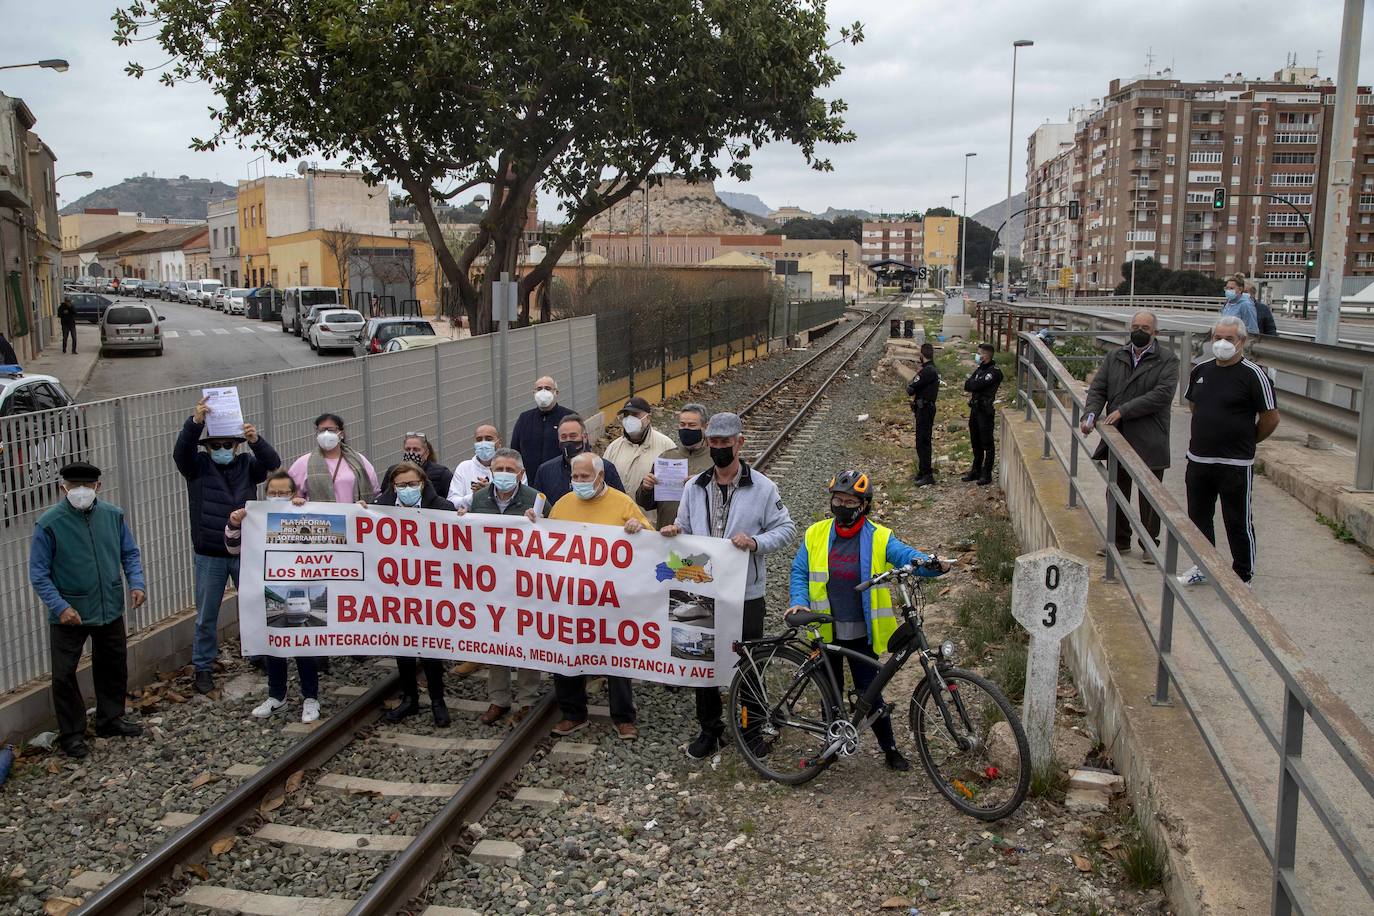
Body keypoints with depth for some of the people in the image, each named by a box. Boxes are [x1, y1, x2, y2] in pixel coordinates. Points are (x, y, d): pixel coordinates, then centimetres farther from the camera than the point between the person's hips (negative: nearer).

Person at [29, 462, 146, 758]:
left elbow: (130, 553, 7)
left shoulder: (113, 515, -4)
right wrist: (60, 607, -19)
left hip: (110, 610, 4)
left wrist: (136, 583, -9)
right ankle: (72, 734, 19)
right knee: (64, 675, 3)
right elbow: (38, 574, -10)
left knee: (113, 667, 18)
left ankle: (111, 719, 37)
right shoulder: (49, 523, -15)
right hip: (69, 615, -4)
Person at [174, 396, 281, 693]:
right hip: (209, 555, -1)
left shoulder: (247, 464, 2)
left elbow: (272, 464, -17)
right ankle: (203, 667, 21)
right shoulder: (198, 466, -1)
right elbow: (181, 451, -21)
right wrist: (195, 421, -38)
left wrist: (256, 441, -37)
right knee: (206, 615, 8)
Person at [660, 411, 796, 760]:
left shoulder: (762, 488, -7)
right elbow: (686, 528, 15)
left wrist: (755, 542, -20)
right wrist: (673, 531, -8)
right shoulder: (695, 487, 5)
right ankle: (709, 728, 26)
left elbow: (786, 529, -4)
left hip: (746, 591, -3)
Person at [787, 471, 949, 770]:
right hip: (825, 631, 2)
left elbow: (906, 555, -19)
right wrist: (800, 601, -12)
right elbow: (799, 571, 5)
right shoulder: (816, 535, -1)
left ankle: (890, 749, 21)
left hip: (861, 633, -2)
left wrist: (932, 564, -40)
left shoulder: (879, 538, -6)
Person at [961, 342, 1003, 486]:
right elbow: (967, 386, 10)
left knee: (987, 443, -1)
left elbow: (976, 385, -22)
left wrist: (970, 381, -3)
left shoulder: (994, 372, -15)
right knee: (975, 442, 15)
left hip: (985, 411, -9)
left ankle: (987, 474, 4)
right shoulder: (980, 369, 13)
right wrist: (972, 385, -10)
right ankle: (976, 471, 25)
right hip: (975, 408, 9)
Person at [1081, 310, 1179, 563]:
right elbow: (1098, 389, 5)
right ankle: (1120, 540, 26)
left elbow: (1162, 395, -18)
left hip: (1150, 441, -4)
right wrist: (1091, 414, -15)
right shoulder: (1114, 357, 9)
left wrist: (1123, 410, -21)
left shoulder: (1167, 360, -6)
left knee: (1149, 497, 6)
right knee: (1117, 492, 13)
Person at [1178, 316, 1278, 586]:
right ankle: (1203, 567, 32)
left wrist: (1247, 441, 2)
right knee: (1198, 517, 16)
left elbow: (1271, 417, -9)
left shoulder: (1252, 375, -12)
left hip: (1235, 464, -6)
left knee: (1238, 523, 3)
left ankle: (1243, 577, 16)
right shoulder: (1201, 370, 6)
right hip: (1198, 460, 6)